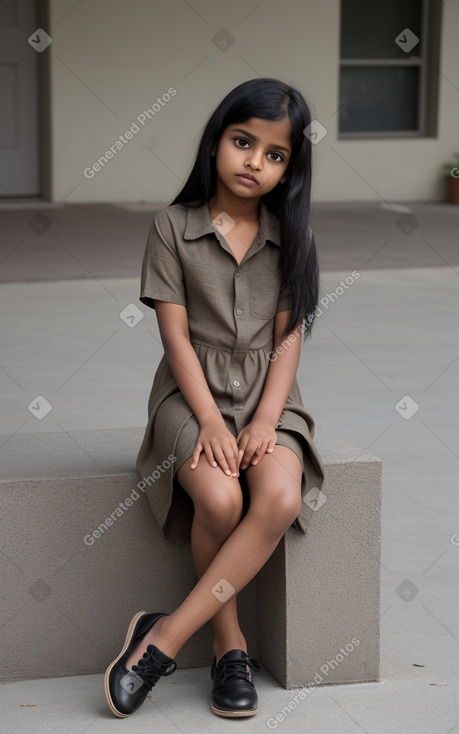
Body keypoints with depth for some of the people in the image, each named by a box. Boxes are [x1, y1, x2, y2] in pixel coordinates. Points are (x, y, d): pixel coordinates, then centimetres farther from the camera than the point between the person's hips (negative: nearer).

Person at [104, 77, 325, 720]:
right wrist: (211, 422, -17)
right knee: (219, 501, -31)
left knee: (281, 498, -29)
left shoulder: (291, 238, 6)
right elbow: (176, 335, -6)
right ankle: (230, 644, -9)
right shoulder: (172, 228, -1)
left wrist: (265, 420, -13)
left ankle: (166, 636, -22)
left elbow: (289, 337, 2)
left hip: (267, 394, 2)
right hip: (193, 393, -2)